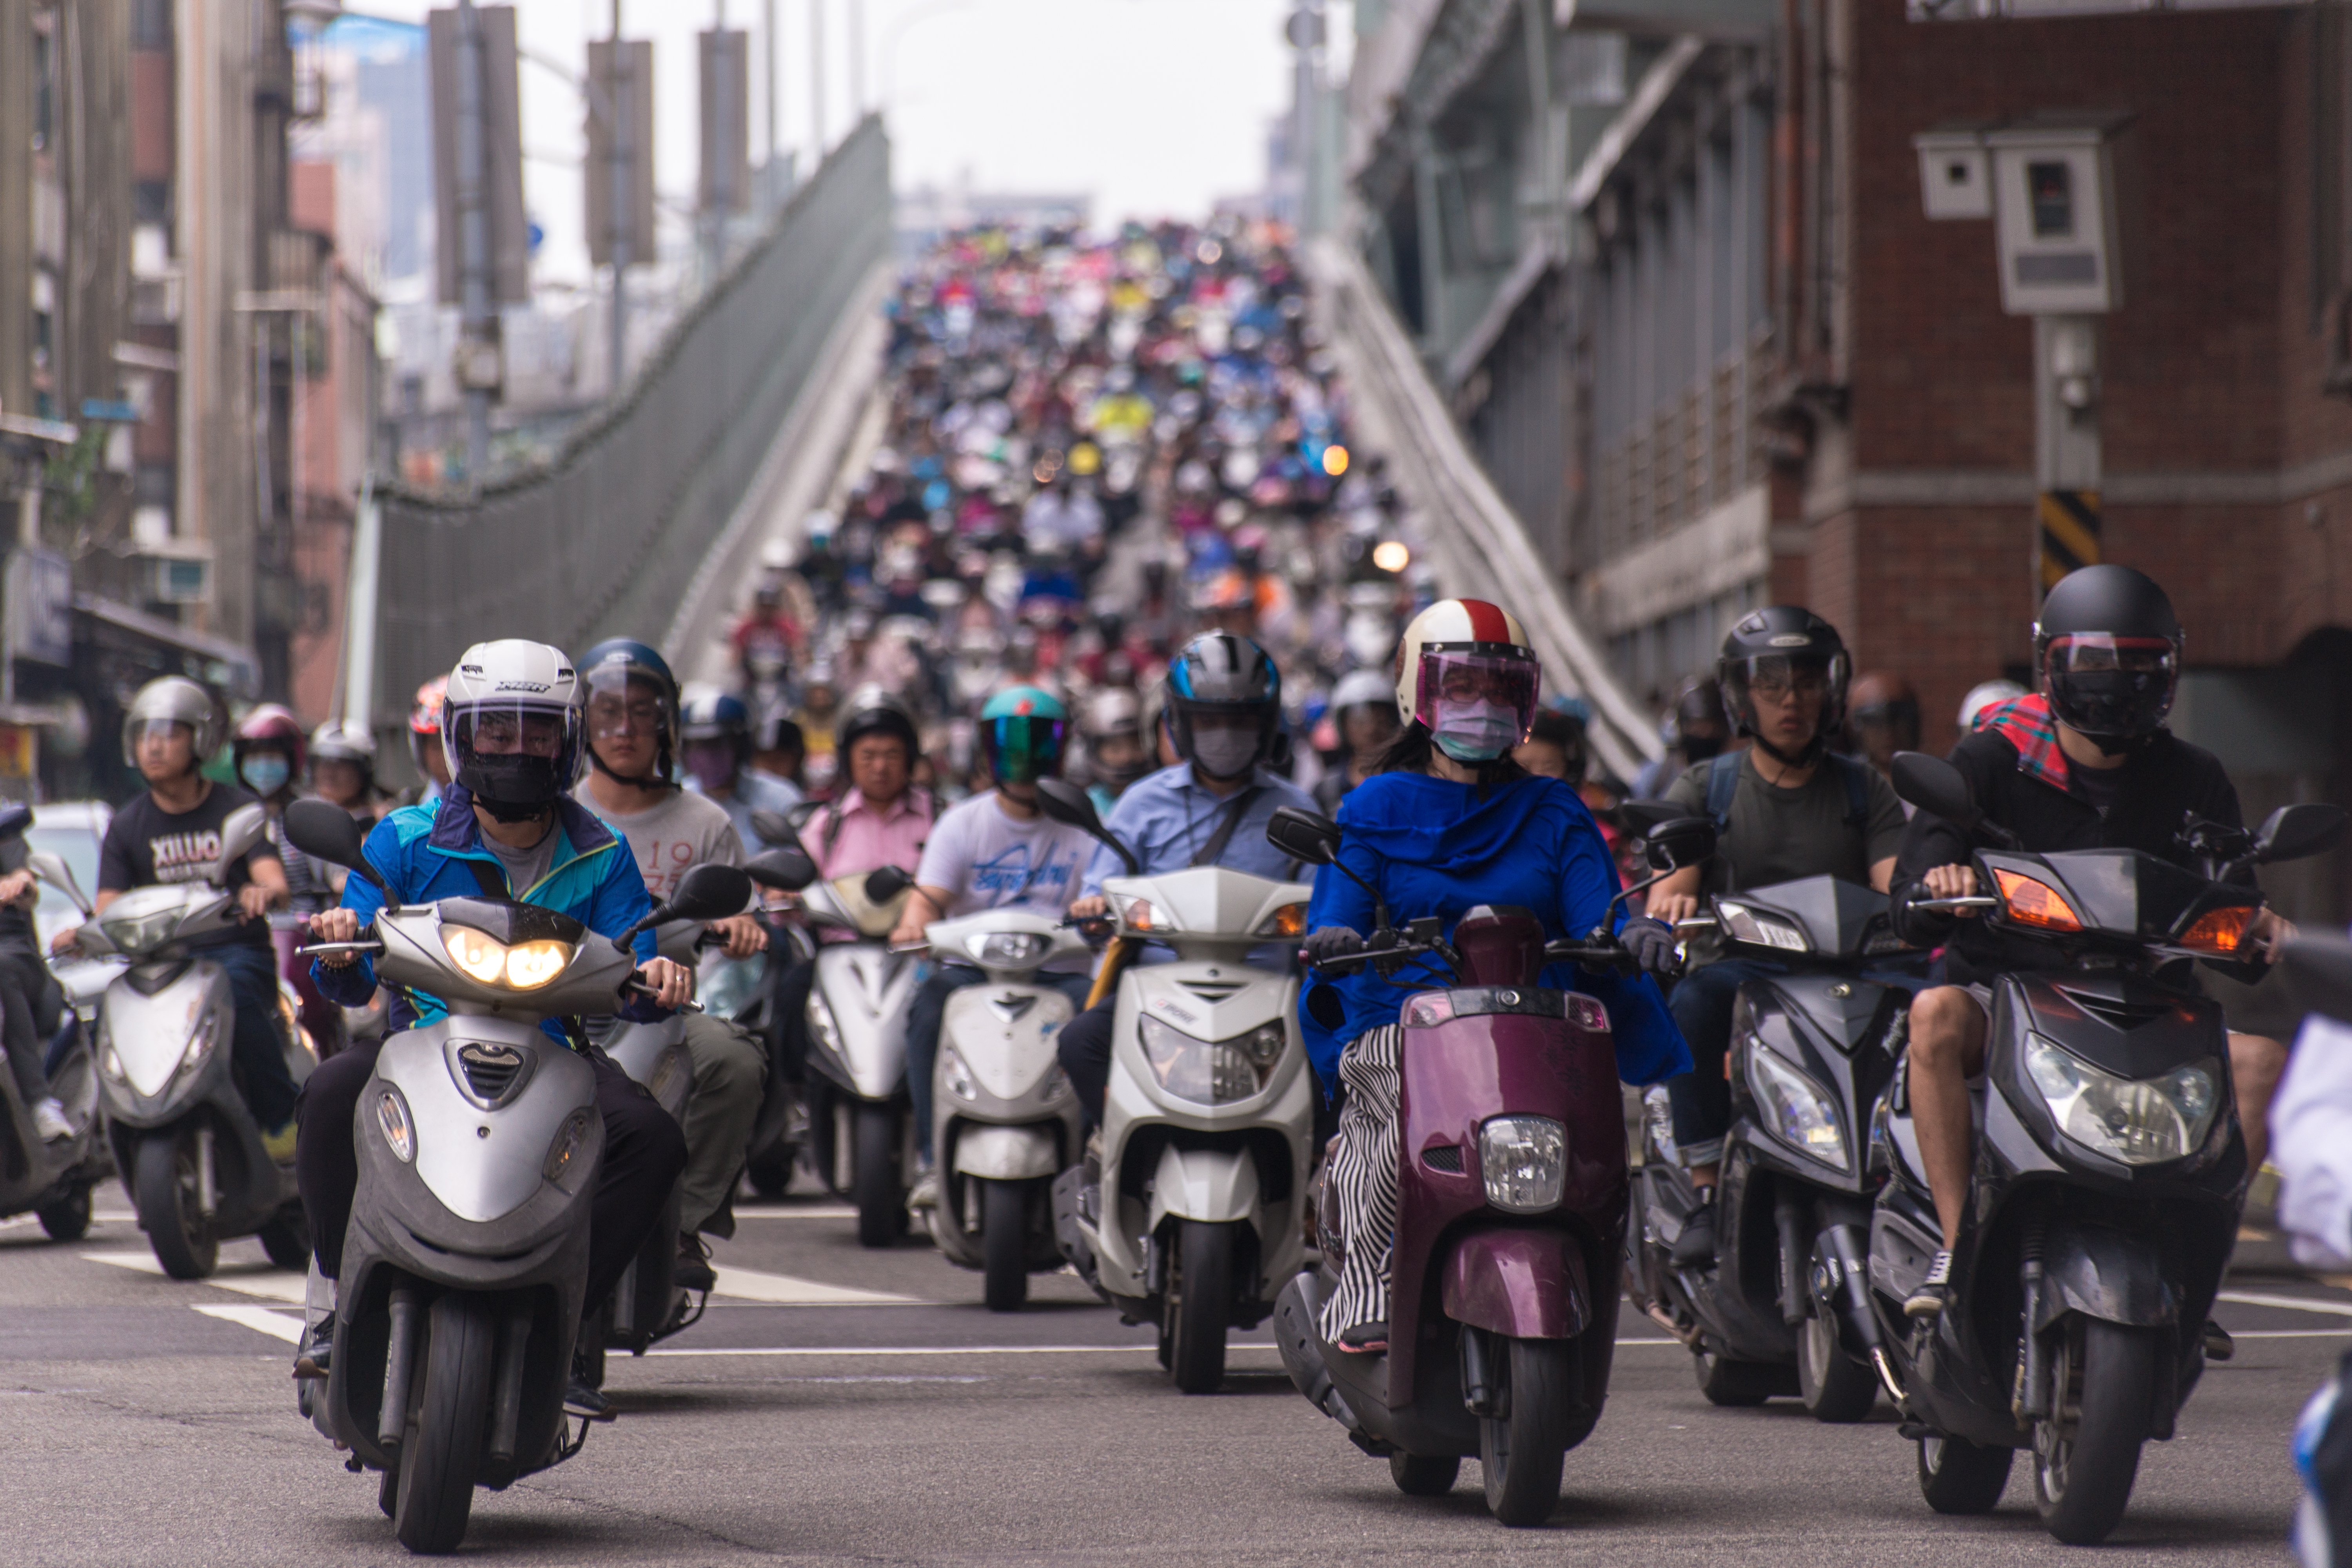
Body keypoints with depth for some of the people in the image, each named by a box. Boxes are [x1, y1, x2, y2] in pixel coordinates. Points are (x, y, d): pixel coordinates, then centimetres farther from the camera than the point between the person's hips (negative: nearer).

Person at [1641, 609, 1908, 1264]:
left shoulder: (1865, 789, 17)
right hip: (1740, 968, -1)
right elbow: (1663, 899, 1)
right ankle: (1707, 1194, -31)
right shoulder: (1702, 790, 13)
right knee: (1692, 1003, -36)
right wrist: (1673, 903, -25)